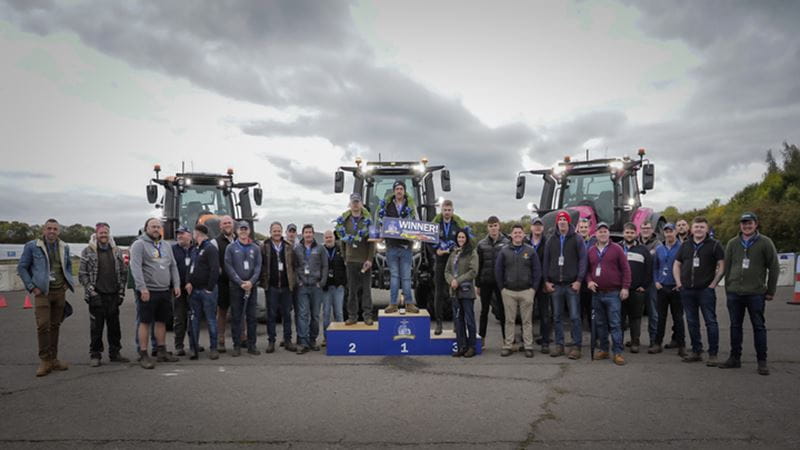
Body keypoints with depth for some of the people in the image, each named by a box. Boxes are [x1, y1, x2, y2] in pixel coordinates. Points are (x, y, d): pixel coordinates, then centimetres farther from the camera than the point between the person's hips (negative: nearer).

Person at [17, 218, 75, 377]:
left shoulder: (64, 247, 9)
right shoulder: (32, 246, -3)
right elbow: (21, 267, 1)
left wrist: (68, 282, 9)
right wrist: (31, 286, -7)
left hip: (60, 291, 4)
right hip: (42, 292, -4)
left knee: (55, 325, 9)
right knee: (43, 325, -10)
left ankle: (53, 358, 16)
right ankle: (45, 361, -1)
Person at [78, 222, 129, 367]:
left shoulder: (116, 251, 11)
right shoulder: (88, 252, 1)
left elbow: (123, 272, 13)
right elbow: (82, 274, -1)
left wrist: (121, 291, 6)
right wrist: (91, 290, -10)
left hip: (113, 295, 3)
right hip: (96, 295, -3)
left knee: (114, 325, 8)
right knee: (96, 326, 0)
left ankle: (115, 353, 18)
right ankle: (95, 355, 10)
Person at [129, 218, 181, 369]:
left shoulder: (166, 246, 16)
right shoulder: (139, 244, -5)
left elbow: (173, 267, 17)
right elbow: (136, 267, -14)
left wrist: (176, 285, 7)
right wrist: (142, 288, -22)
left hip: (164, 291, 6)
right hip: (148, 291, -6)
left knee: (161, 321, 13)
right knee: (145, 322, -1)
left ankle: (161, 351, 22)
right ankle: (143, 355, 4)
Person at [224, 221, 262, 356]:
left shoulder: (255, 248, 10)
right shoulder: (231, 248, 4)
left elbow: (258, 267, 4)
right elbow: (229, 267, -3)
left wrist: (251, 282, -11)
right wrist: (241, 282, -12)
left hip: (252, 286, 2)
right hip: (236, 286, -2)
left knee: (252, 317, 5)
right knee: (236, 317, 1)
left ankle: (252, 345, 12)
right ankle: (237, 346, 7)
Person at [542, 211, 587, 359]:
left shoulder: (577, 239, 0)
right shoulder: (551, 241, 10)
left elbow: (583, 260, -4)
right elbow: (546, 262, 11)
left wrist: (579, 280, -11)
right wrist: (546, 281, 4)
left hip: (572, 284, -3)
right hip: (555, 285, 4)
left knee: (575, 317, -2)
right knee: (557, 317, 8)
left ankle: (576, 347, 5)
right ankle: (559, 345, 16)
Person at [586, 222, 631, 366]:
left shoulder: (616, 249, -1)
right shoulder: (591, 251, 11)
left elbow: (626, 269, -3)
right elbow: (587, 270, 18)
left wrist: (625, 287, -9)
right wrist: (589, 281, -1)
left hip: (613, 294, -4)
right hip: (597, 293, 4)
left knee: (615, 324, -5)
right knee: (600, 324, 10)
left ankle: (617, 352, -1)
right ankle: (604, 350, 20)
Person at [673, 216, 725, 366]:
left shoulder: (714, 245, 0)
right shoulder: (685, 245, 13)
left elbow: (722, 265, -4)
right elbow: (676, 265, 18)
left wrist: (713, 284, -10)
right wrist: (679, 283, 8)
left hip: (706, 290, -4)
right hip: (687, 291, 5)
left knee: (711, 322, -3)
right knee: (692, 322, 10)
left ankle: (713, 354, 4)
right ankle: (696, 352, 19)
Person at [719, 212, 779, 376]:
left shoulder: (765, 243, -1)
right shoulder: (732, 243, 8)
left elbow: (774, 267, 0)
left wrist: (771, 291, -1)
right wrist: (728, 288, 8)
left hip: (756, 293, -3)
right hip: (734, 293, 3)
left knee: (759, 327, 3)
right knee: (735, 326, 9)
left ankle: (762, 361, 11)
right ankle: (735, 358, 18)